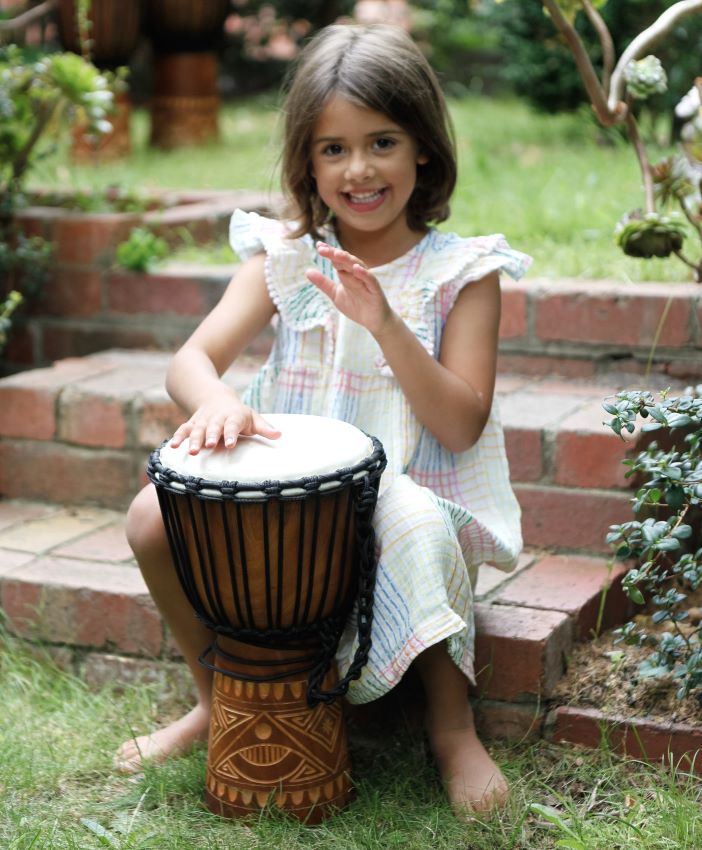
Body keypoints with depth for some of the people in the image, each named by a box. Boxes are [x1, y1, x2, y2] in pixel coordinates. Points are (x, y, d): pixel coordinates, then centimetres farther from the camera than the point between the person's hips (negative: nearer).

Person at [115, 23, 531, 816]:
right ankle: (219, 699, 8)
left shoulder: (461, 272, -5)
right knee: (155, 517, -18)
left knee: (419, 528, -37)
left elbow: (462, 429, -12)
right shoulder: (284, 258, 2)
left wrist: (385, 325, -26)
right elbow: (192, 357, -9)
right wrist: (214, 400, -35)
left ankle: (451, 721, -10)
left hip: (407, 490, -3)